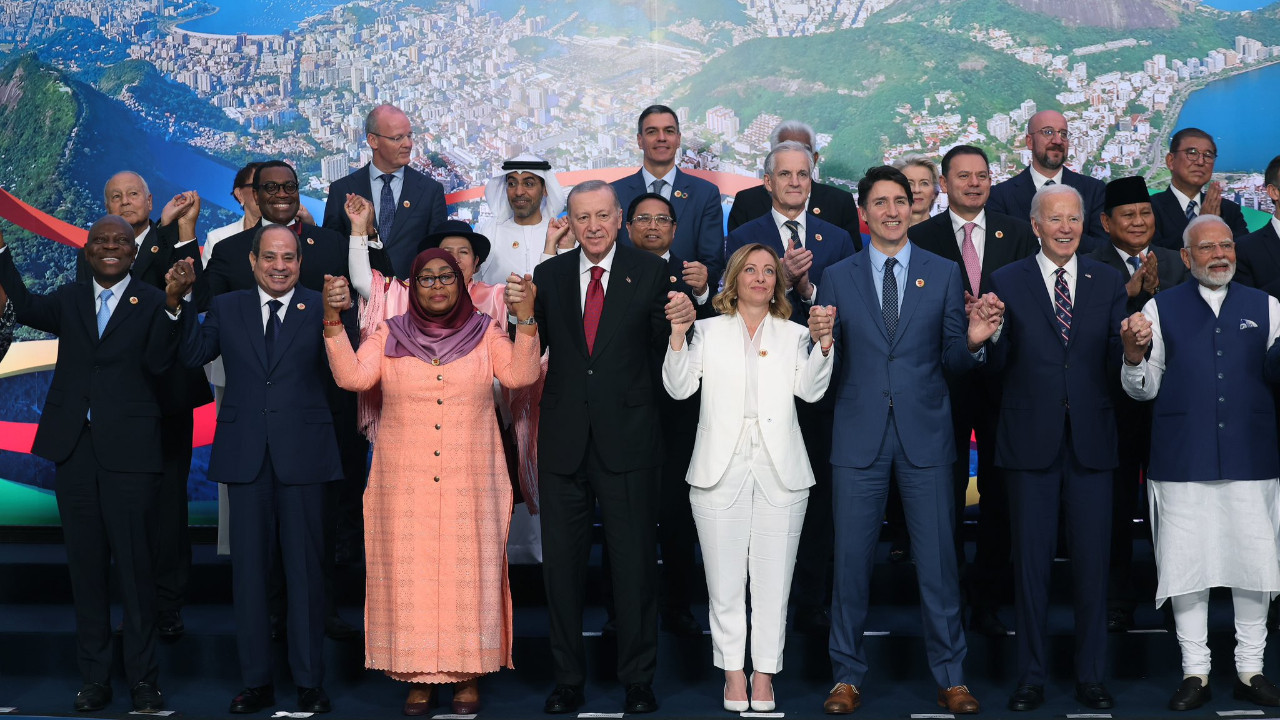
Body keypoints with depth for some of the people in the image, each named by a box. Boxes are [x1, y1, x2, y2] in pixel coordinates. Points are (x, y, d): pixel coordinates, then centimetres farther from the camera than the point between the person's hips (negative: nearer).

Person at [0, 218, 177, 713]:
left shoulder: (151, 303, 0)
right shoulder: (69, 300, 11)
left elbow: (158, 363, -13)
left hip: (128, 449, -4)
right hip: (75, 449, 4)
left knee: (133, 563, 0)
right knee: (85, 563, 9)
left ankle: (142, 677, 11)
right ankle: (95, 676, 19)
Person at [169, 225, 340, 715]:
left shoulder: (321, 308, 2)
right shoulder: (227, 308, 10)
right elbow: (193, 355, 0)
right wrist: (177, 303, -12)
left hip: (302, 454, -2)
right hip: (245, 455, 2)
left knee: (304, 568, 4)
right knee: (248, 568, 8)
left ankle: (310, 683, 14)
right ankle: (256, 682, 18)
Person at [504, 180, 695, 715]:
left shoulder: (649, 272, 0)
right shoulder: (549, 275, 6)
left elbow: (663, 347, -6)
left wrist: (681, 321, -26)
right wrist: (518, 311, -17)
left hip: (627, 440, -2)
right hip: (563, 440, 2)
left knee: (634, 561, 6)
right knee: (561, 563, 10)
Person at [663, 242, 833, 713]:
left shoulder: (794, 335, 14)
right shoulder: (709, 331, 13)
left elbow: (810, 391, -1)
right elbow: (679, 387, 1)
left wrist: (824, 345, -16)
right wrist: (678, 337, -12)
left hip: (779, 470, 1)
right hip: (721, 467, 0)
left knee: (773, 577, 1)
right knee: (725, 577, 2)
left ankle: (765, 673, 9)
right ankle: (733, 670, 11)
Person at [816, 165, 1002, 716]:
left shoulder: (943, 273, 7)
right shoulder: (838, 278, 6)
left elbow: (952, 360, 5)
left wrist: (973, 340, -16)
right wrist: (819, 338, -18)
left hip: (925, 435, 0)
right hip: (859, 437, 0)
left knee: (937, 560, 4)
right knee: (851, 560, 5)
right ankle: (848, 675, 18)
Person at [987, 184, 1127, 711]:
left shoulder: (1108, 282, 8)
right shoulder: (1006, 282, 3)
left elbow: (1115, 364, 3)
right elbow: (996, 367, 0)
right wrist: (991, 335, -20)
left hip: (1091, 440, 1)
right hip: (1031, 440, -1)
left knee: (1092, 562, 6)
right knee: (1031, 562, 6)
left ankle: (1090, 677, 19)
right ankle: (1031, 677, 17)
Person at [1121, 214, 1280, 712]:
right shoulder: (1161, 308, 6)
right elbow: (1144, 390, 4)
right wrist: (1134, 355, -16)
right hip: (1183, 460, -1)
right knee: (1187, 565, 2)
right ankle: (1195, 672, 13)